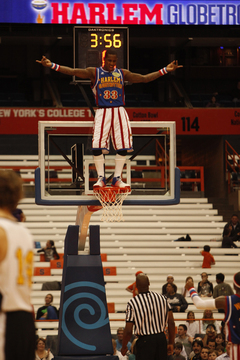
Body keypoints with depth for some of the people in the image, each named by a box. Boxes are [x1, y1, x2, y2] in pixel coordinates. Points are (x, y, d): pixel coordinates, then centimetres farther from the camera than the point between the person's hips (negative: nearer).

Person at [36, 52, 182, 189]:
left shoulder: (122, 73, 11)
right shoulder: (94, 72, 4)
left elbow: (144, 78, 14)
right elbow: (72, 71, -3)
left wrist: (165, 70, 10)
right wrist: (52, 65, -12)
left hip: (119, 112, 2)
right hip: (102, 112, -2)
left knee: (123, 147, -2)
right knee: (97, 147, -11)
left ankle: (117, 178, 10)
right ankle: (101, 178, 2)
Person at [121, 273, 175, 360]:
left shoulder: (132, 303, -10)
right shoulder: (162, 298, 1)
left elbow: (128, 331, -9)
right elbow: (171, 323, 3)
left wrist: (124, 347, 7)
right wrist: (171, 343, 13)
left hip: (145, 341, -4)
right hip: (161, 339, 4)